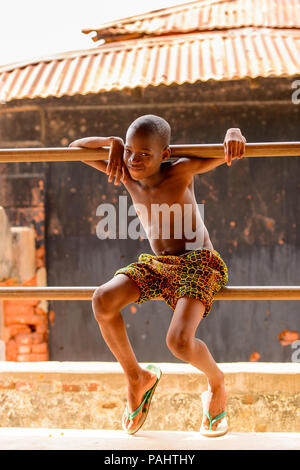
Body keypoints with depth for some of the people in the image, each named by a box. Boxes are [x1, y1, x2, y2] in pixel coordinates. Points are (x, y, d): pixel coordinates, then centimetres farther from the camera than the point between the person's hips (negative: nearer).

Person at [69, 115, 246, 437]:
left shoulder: (179, 171, -12)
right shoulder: (126, 175, 1)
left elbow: (226, 151, -17)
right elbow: (76, 147, 7)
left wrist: (233, 133, -39)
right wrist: (112, 142, -7)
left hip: (197, 265, -5)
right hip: (155, 265, 5)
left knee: (179, 341, -29)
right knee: (103, 301, -24)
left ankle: (216, 382, 9)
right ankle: (136, 378, 0)